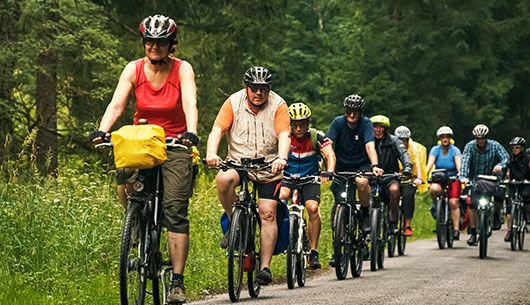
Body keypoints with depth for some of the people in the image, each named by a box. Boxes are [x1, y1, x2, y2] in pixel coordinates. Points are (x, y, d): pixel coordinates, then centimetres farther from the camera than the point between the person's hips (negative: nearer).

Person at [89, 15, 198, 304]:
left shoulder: (182, 69, -9)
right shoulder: (134, 69, -4)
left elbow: (190, 103, -23)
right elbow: (116, 104, -15)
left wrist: (191, 133, -42)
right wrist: (102, 131, -33)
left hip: (174, 144, -3)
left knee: (175, 211, -13)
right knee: (124, 185, -22)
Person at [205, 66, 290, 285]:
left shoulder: (278, 105, -6)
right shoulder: (233, 103, -4)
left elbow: (284, 135, -17)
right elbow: (217, 130, -13)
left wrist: (281, 158, -38)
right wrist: (211, 154, -32)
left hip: (269, 168, 0)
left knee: (268, 213, -11)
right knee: (224, 179, -32)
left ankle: (265, 267, -6)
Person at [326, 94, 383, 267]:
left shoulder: (365, 124, -13)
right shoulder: (338, 122, -10)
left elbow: (370, 146, -25)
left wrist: (374, 166, -44)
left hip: (361, 165, -1)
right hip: (342, 167, 1)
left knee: (362, 181, -37)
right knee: (339, 204, -11)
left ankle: (366, 215, -10)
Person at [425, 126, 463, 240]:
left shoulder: (455, 150, -9)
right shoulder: (435, 149, -4)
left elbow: (459, 163, -24)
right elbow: (430, 164, -16)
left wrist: (460, 173, -46)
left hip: (453, 179, -1)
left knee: (454, 203, -17)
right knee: (434, 189, -34)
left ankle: (456, 229, -15)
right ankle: (436, 204, -3)